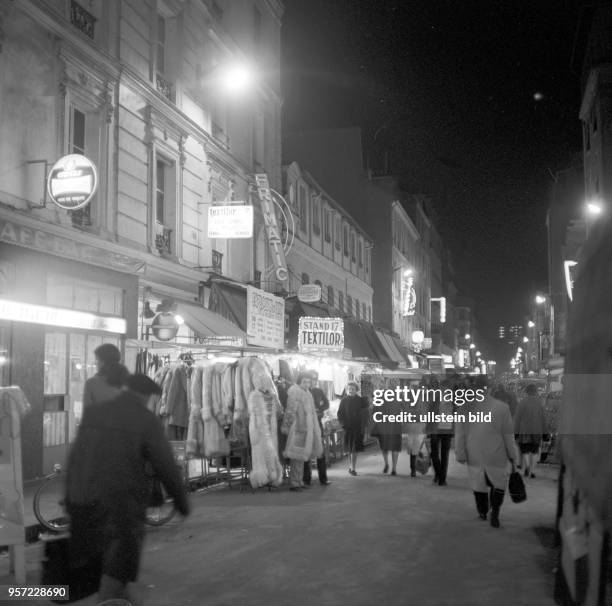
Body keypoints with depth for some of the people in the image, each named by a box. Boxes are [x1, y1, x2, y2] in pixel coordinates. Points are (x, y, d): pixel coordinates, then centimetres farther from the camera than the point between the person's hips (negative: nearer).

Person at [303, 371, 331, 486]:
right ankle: (307, 479, 2)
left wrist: (317, 409, -10)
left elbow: (326, 404, 6)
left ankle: (323, 478, 1)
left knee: (320, 450, -1)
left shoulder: (319, 391, 13)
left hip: (317, 422, 3)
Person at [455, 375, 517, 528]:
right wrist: (512, 455, 6)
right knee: (498, 483, 17)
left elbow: (460, 434, -6)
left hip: (474, 456, 1)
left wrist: (461, 455, 0)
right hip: (496, 455, -1)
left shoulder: (465, 407, -8)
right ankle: (495, 512, 2)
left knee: (478, 484, 19)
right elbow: (508, 434, -4)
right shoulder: (502, 407, -10)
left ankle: (483, 513, 33)